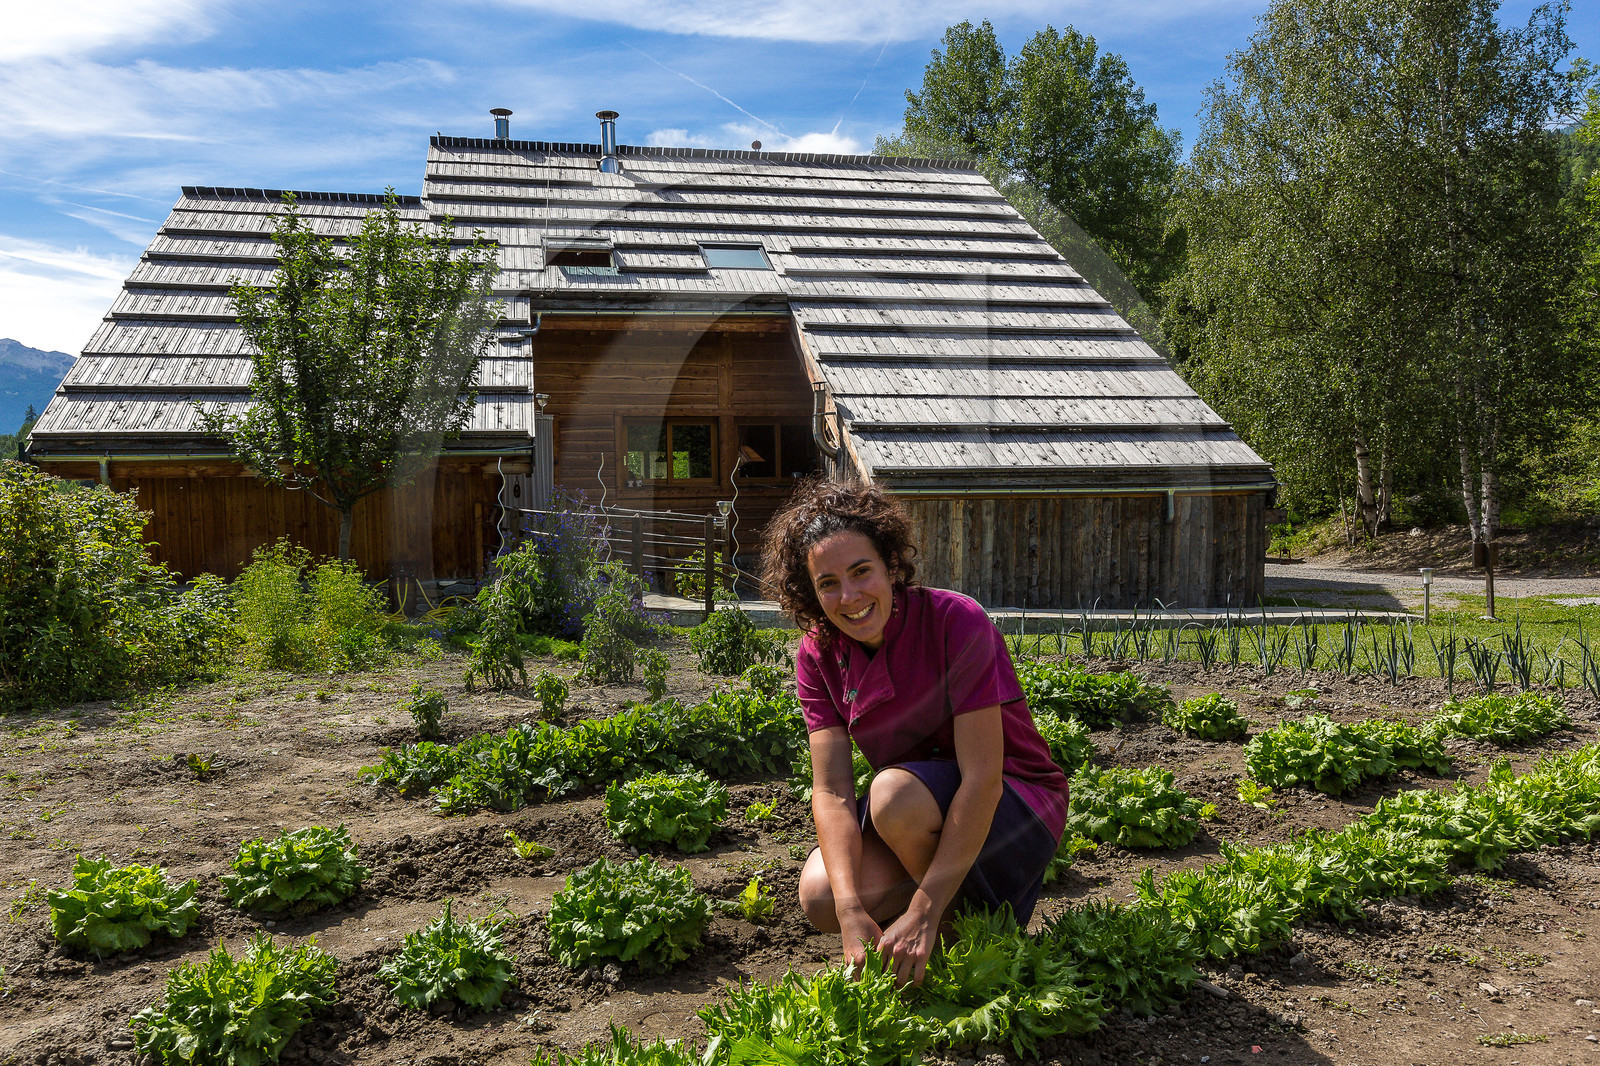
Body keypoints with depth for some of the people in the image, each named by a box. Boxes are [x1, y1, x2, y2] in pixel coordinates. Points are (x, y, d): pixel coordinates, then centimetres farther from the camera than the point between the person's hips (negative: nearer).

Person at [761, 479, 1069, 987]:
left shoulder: (956, 622, -24)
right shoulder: (819, 654, -8)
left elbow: (982, 778, -28)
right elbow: (831, 790, -15)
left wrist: (923, 913, -31)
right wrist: (852, 911, -30)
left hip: (1015, 809, -5)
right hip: (925, 822, 5)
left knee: (896, 792, -34)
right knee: (820, 896, -19)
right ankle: (963, 893, 5)